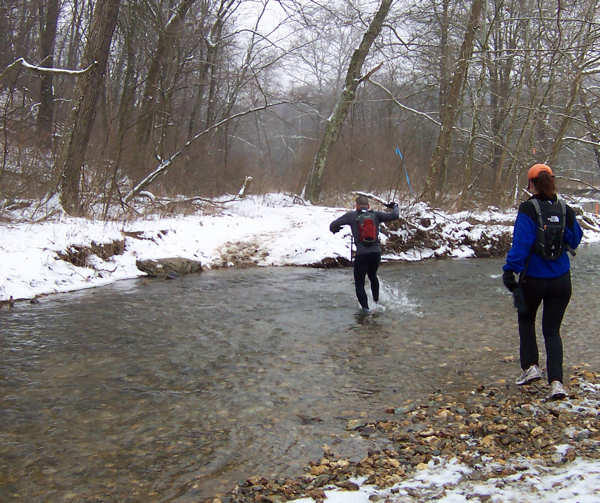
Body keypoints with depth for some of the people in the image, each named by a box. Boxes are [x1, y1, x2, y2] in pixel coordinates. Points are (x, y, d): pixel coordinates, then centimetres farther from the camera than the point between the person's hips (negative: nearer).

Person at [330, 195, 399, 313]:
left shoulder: (352, 215, 0)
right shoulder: (375, 215, 3)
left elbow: (333, 225, 4)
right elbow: (394, 215, 0)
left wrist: (334, 230, 29)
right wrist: (395, 207, 22)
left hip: (361, 253, -3)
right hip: (376, 252, 3)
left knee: (359, 282, 12)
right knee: (373, 276, 29)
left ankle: (365, 307, 2)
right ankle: (376, 301, 36)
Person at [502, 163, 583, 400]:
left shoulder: (528, 209, -13)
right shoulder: (565, 210, -1)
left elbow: (521, 244, -19)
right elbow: (574, 241, 12)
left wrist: (509, 271, -16)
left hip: (533, 280, -3)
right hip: (561, 281, 3)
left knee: (526, 319, 24)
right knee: (552, 330, 11)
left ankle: (530, 366, 17)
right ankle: (556, 381, -2)